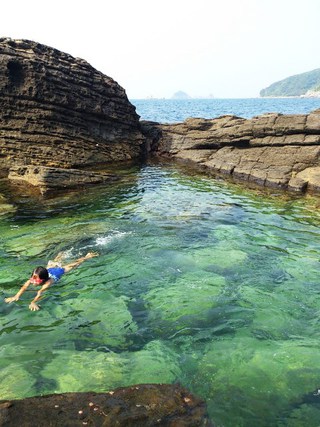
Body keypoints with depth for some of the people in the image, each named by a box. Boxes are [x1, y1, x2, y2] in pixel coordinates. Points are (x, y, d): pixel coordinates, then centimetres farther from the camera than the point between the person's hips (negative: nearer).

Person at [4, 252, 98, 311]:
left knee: (73, 265, 20)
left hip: (60, 271, -4)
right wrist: (16, 296, -67)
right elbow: (25, 286, -50)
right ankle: (60, 255, 69)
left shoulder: (48, 281, -48)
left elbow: (40, 292, -61)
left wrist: (33, 302, -76)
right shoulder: (33, 279, -37)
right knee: (52, 263, 37)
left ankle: (86, 257, 44)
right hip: (50, 270, 4)